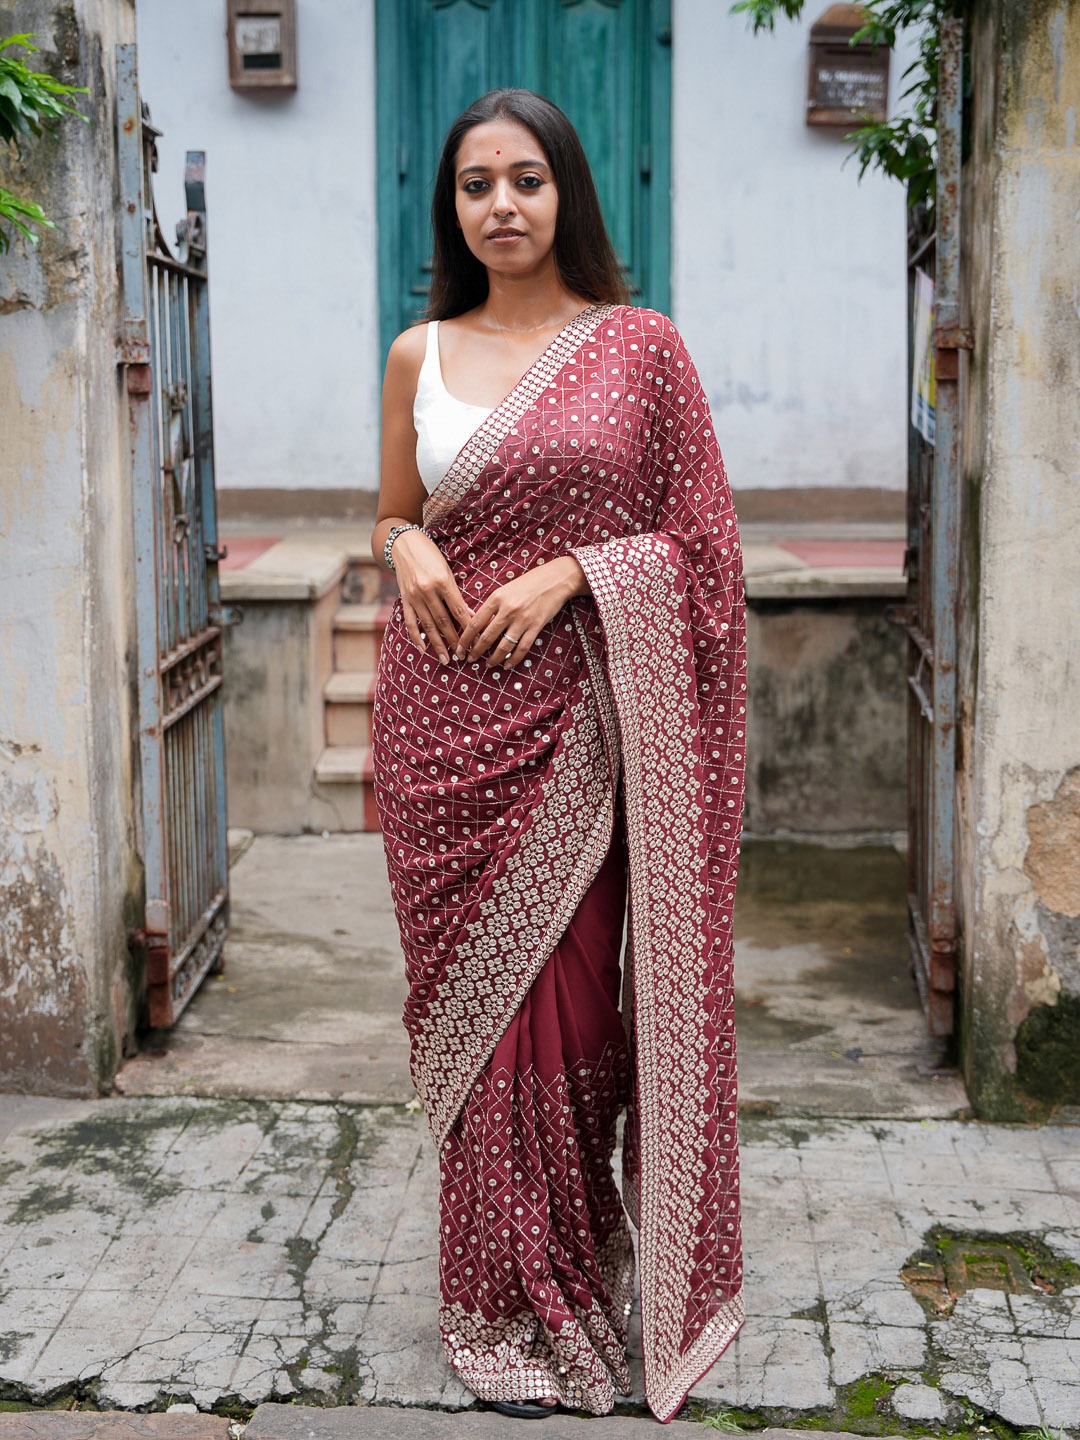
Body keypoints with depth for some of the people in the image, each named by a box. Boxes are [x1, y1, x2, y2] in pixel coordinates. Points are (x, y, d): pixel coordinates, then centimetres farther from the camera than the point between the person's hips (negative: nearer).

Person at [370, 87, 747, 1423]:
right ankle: (504, 1306, 19)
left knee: (565, 995, 1)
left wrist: (569, 571, -12)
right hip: (445, 710, 2)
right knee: (468, 994, 5)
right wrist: (408, 546, -4)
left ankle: (567, 1290, 21)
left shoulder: (640, 347, 2)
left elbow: (699, 535, 2)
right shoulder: (418, 355, 10)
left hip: (574, 712, -2)